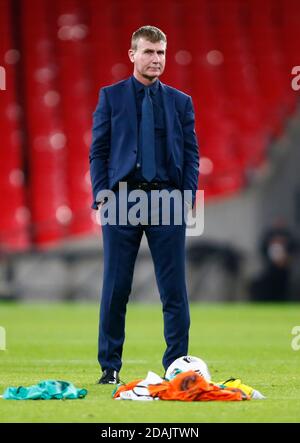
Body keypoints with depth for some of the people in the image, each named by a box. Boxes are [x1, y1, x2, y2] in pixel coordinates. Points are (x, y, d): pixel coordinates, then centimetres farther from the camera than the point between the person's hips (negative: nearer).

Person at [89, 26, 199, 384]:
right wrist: (101, 193, -6)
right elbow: (98, 150, 4)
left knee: (174, 289, 0)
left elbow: (191, 153, 9)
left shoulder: (181, 102, 10)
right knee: (115, 288, 2)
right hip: (121, 200, -1)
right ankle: (110, 367, 9)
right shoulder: (111, 96, 6)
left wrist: (189, 193, -4)